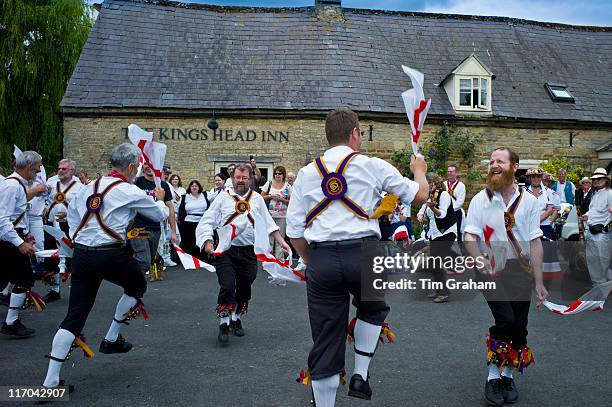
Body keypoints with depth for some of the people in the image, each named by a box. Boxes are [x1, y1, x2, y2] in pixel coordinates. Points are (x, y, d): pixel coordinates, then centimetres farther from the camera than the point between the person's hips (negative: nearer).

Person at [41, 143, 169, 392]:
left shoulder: (89, 187, 14)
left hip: (81, 255, 6)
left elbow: (72, 217, 23)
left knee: (75, 315, 7)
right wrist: (160, 199, 30)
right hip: (111, 255, -6)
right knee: (137, 287, 25)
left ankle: (51, 380, 4)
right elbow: (161, 215, 9)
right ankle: (111, 339, 28)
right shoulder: (130, 192, -3)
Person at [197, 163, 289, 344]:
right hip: (225, 250, -3)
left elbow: (268, 223, 17)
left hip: (249, 252, 3)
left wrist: (281, 241, 12)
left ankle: (236, 319, 32)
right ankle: (224, 325, -2)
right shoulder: (223, 197, 3)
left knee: (244, 289, 10)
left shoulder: (257, 199, 11)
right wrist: (207, 242, -12)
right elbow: (207, 221, 1)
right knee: (227, 287, -15)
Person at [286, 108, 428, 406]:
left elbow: (294, 230, 9)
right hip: (363, 253, -2)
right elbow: (419, 195, 13)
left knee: (325, 343, 10)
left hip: (320, 260, 2)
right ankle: (360, 376, 21)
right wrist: (419, 170, 34)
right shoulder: (373, 166, 4)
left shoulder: (307, 173, 11)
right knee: (373, 309, 29)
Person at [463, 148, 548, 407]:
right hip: (492, 270, -2)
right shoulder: (480, 200, 0)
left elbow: (535, 243, 2)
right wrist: (480, 260, -24)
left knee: (519, 327, 4)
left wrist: (539, 282, 0)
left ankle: (507, 376, 25)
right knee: (506, 320, -17)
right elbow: (469, 237, -4)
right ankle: (493, 378, 0)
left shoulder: (529, 201, 3)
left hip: (520, 270, 2)